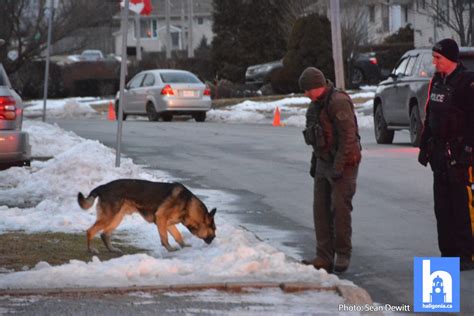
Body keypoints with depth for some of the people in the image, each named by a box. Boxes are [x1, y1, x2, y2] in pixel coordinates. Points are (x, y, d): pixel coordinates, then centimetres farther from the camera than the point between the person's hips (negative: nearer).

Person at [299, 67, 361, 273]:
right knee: (321, 210, 5)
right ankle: (324, 258, 7)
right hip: (324, 163, 9)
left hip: (343, 165, -9)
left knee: (340, 209, -6)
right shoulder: (316, 105, 13)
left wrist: (338, 167, -22)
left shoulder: (338, 102, -17)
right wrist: (314, 162, 20)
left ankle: (343, 255, 5)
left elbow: (348, 136, -21)